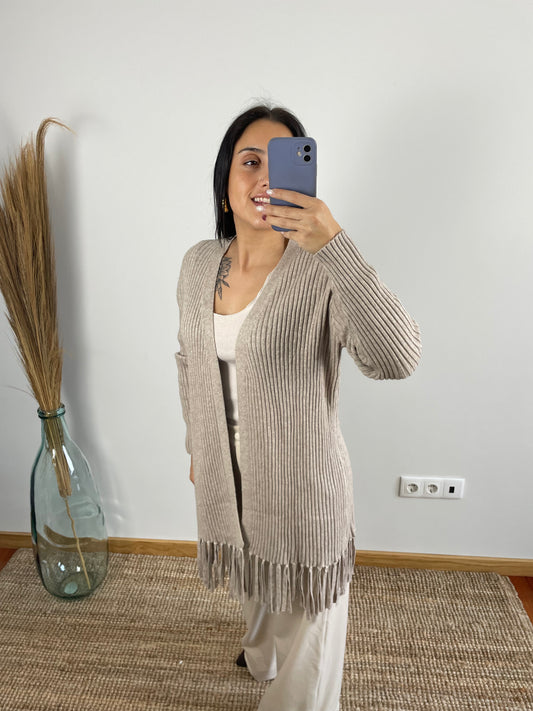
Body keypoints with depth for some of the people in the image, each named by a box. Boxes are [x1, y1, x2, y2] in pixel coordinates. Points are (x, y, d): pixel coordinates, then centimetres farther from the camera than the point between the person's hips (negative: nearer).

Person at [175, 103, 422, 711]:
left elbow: (396, 359, -37)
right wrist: (195, 445, 15)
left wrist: (335, 244, -46)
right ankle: (261, 657, 66)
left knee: (305, 610, 16)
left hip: (301, 480, -5)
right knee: (252, 582, 32)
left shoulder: (321, 272, -21)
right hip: (224, 473, 6)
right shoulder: (199, 262, -3)